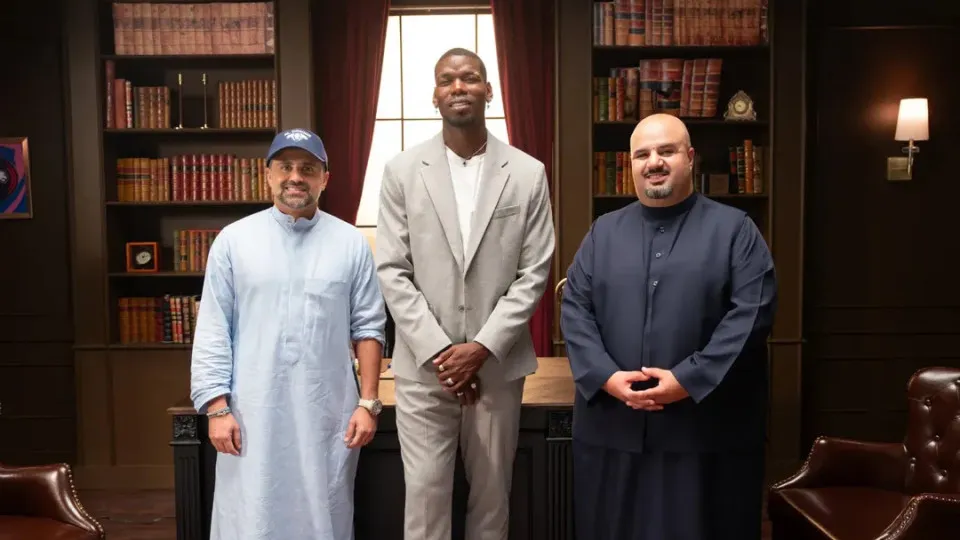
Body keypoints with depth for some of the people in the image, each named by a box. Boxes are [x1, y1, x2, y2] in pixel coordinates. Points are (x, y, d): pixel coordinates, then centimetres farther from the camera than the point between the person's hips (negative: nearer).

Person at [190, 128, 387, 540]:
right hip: (253, 413, 0)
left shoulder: (351, 243, 2)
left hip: (328, 414, 1)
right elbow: (212, 332, 1)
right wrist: (217, 406, -4)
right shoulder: (233, 240, 1)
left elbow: (368, 328, 3)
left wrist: (368, 402, -1)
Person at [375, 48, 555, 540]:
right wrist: (437, 351, -10)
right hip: (423, 366, 0)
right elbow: (392, 272, -2)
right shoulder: (402, 171, 1)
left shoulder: (528, 173, 1)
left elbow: (534, 272, -1)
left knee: (492, 493, 13)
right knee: (425, 494, 6)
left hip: (498, 364, 1)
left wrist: (482, 347, -10)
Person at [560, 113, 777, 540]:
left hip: (708, 430, -2)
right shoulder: (603, 232, 11)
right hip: (612, 428, 3)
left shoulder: (735, 229, 2)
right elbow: (574, 310, 4)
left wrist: (689, 380, -16)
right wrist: (606, 376, -11)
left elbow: (753, 312, -7)